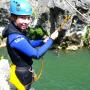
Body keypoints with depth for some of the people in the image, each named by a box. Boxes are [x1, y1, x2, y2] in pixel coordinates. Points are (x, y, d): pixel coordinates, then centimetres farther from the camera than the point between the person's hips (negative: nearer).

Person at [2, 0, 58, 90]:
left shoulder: (18, 31, -4)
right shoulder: (16, 38, -33)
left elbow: (29, 44, 14)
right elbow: (36, 54, -31)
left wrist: (43, 41, -1)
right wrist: (51, 39, -24)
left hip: (24, 70, 9)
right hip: (23, 73, -9)